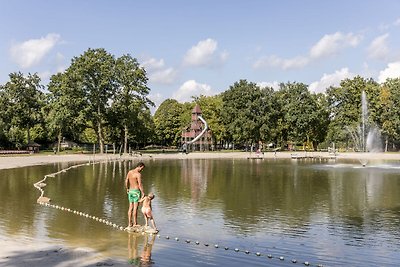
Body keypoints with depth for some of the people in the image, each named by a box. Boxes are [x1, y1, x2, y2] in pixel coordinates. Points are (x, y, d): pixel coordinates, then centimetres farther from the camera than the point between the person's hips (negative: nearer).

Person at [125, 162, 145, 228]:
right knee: (135, 208, -2)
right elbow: (140, 185, -21)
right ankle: (135, 223, 3)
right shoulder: (138, 174, -16)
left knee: (130, 207, 11)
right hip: (136, 191, -7)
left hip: (130, 191, 7)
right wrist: (142, 193, -19)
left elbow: (126, 181, 14)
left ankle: (129, 223, 14)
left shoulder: (129, 172, 7)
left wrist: (127, 189, 26)